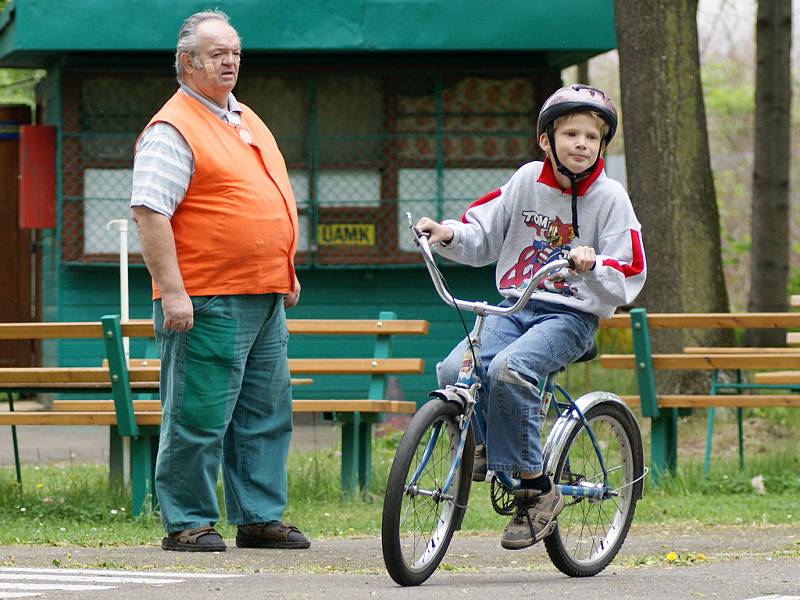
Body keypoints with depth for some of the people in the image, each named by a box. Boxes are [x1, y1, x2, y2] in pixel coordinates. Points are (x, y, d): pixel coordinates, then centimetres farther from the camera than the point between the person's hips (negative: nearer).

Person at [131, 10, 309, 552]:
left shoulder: (248, 122, 19)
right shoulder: (172, 130, -10)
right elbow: (149, 212, -17)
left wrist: (286, 272, 24)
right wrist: (172, 291, -22)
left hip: (265, 302, 9)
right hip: (207, 304, -9)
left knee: (267, 414, 10)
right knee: (199, 416, -5)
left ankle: (260, 517, 17)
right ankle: (187, 523, 1)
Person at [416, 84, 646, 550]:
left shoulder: (610, 197, -3)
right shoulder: (528, 180, 8)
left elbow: (629, 280, -8)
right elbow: (483, 236, 14)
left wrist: (592, 265, -27)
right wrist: (448, 234, -6)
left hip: (572, 315, -4)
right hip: (515, 306, 4)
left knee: (508, 370, -33)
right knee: (454, 371, -22)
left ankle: (537, 489, -21)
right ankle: (488, 443, 10)